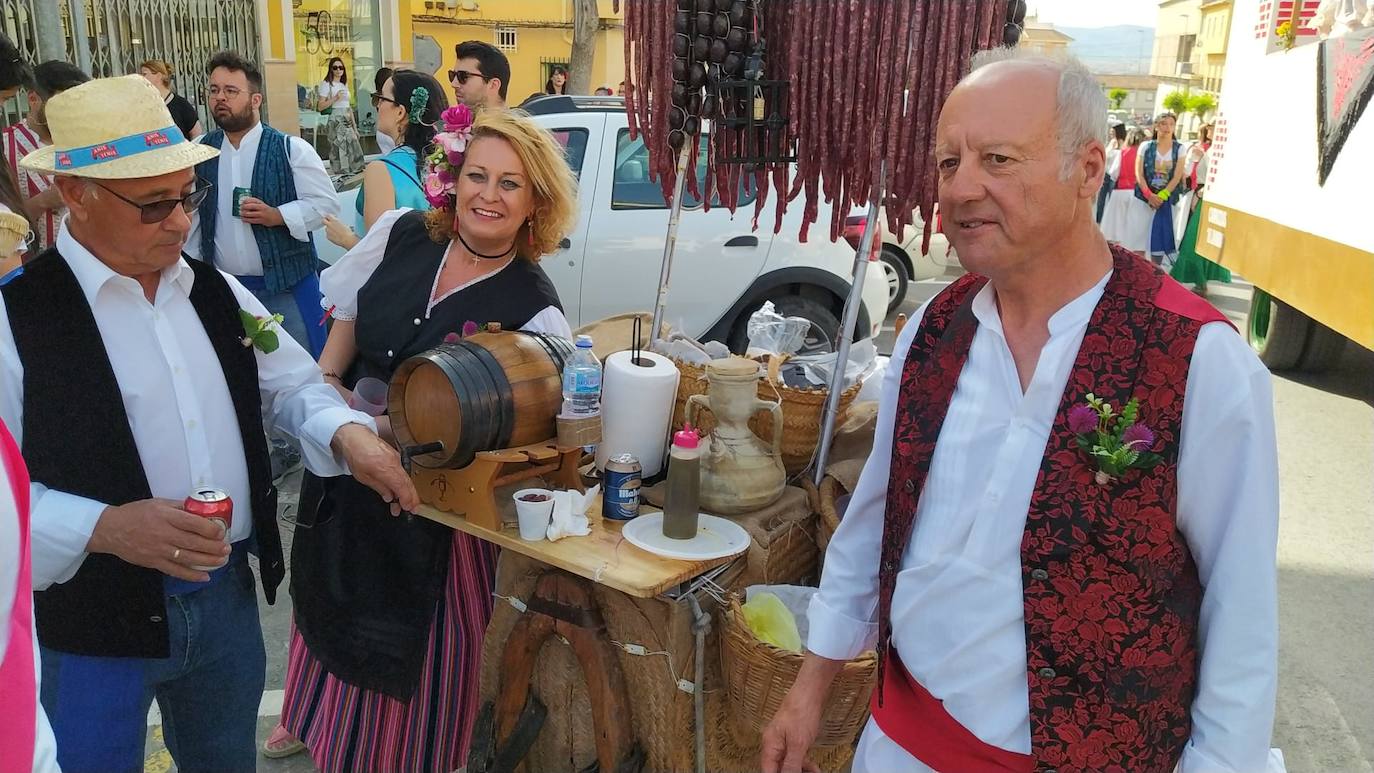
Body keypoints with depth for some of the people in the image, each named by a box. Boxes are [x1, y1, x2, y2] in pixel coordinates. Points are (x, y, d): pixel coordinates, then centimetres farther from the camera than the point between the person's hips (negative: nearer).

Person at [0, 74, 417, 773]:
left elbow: (292, 384, 9)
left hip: (227, 596, 5)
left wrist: (345, 432, -12)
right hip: (89, 623, -5)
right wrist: (104, 527, -30)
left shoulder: (219, 295, 4)